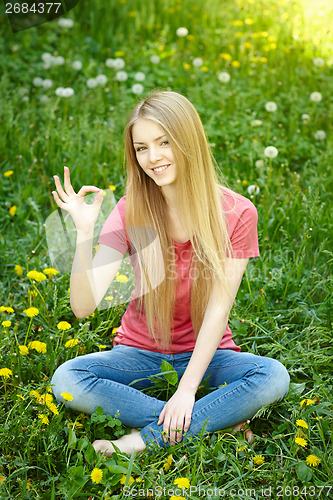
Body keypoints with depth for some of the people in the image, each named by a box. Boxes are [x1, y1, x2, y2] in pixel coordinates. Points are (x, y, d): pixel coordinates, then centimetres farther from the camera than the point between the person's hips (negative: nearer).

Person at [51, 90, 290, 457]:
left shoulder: (236, 213, -11)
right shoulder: (131, 211, -10)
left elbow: (218, 309, -14)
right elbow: (84, 306, -18)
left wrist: (187, 388, -21)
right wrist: (84, 233, -32)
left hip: (205, 354, -1)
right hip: (140, 353, 1)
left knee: (274, 377, -29)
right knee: (66, 379, -26)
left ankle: (148, 438, -22)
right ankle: (217, 423, -22)